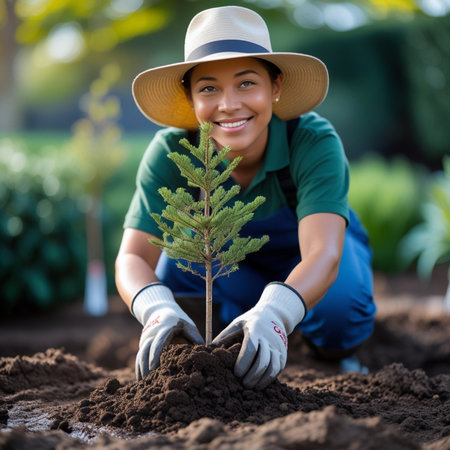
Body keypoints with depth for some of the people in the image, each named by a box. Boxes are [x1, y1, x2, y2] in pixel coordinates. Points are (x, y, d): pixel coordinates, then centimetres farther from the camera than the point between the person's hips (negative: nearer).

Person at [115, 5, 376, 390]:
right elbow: (134, 256, -34)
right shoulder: (171, 152, -29)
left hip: (304, 256, -3)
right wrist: (158, 310, -59)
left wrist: (272, 315, -69)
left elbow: (323, 253, -48)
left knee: (338, 318, -35)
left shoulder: (315, 144, -36)